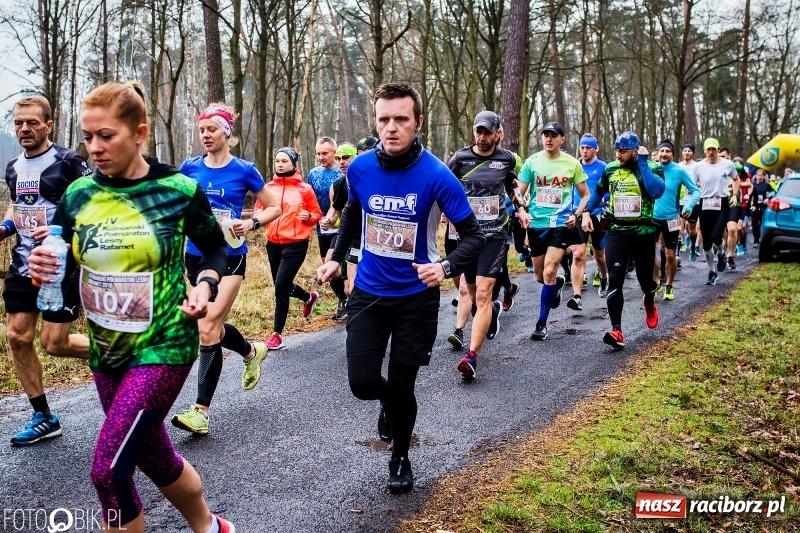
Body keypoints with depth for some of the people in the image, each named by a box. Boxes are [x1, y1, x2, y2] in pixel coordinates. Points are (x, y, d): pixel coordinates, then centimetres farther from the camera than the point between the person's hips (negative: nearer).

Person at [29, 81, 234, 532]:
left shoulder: (179, 190, -12)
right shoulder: (78, 194, -2)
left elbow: (216, 249, 3)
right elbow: (63, 266, 9)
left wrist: (206, 285, -16)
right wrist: (43, 267, -13)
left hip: (163, 346, -5)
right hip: (105, 349, 5)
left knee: (108, 468, -11)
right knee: (154, 458, 18)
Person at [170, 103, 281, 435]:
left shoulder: (244, 170, -5)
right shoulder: (190, 168, 3)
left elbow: (274, 208, 2)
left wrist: (252, 224, -15)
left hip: (230, 257, -4)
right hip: (196, 256, 5)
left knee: (208, 329, -12)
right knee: (213, 327, 11)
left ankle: (201, 410, -7)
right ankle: (252, 352, 43)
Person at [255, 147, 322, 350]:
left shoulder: (304, 189, -4)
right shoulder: (269, 187, 4)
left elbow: (317, 214, 4)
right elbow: (259, 208, 13)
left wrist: (308, 217, -17)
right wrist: (259, 216, -10)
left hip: (295, 244, -5)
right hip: (273, 243, 5)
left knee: (281, 286, -10)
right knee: (283, 285, 17)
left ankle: (277, 333, 2)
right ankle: (309, 297, 50)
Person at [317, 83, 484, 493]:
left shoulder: (437, 176, -20)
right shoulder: (360, 168, -8)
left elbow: (473, 236, -14)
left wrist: (446, 266, -32)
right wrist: (336, 258, 12)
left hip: (416, 295, -3)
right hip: (369, 291, 3)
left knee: (401, 388, 3)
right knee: (362, 383, -3)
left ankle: (401, 458, 33)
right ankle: (388, 402, 36)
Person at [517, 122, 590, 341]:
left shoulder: (572, 164, 0)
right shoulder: (532, 161, 1)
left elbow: (585, 195, 9)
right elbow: (520, 193, 4)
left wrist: (576, 215, -7)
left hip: (561, 224, -2)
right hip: (536, 223, 2)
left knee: (549, 271, -15)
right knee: (539, 275, 12)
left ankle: (542, 323, -2)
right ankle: (558, 283, 50)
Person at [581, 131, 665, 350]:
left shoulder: (652, 168, -8)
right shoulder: (610, 169, 3)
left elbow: (657, 191, -28)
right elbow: (598, 192, 21)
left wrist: (642, 162, -22)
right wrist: (586, 212, 9)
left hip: (644, 233, -2)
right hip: (616, 232, 2)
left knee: (645, 278, 14)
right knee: (614, 279, -13)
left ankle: (649, 303, 50)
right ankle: (617, 331, -16)